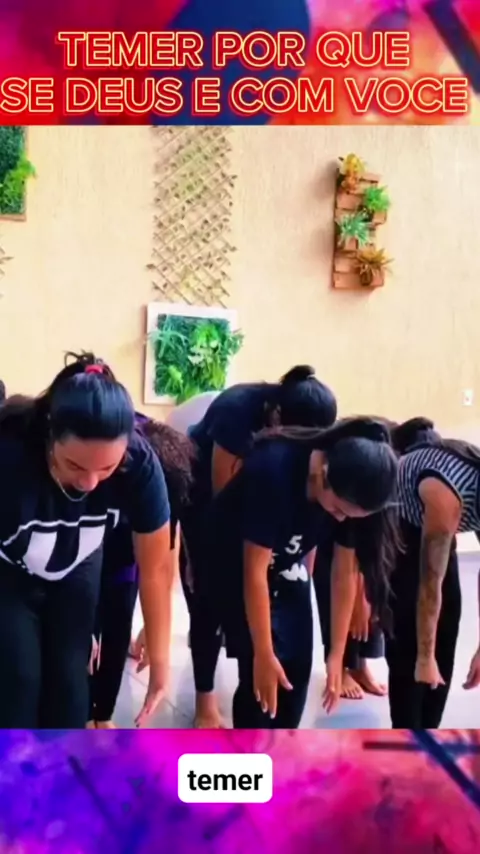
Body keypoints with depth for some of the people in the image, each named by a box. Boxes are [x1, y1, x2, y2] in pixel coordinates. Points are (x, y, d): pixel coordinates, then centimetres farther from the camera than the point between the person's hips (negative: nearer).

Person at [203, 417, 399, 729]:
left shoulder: (352, 495, -21)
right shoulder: (274, 470, -38)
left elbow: (345, 570, -11)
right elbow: (255, 572, -31)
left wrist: (337, 653, -8)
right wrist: (263, 654, -24)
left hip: (288, 565, 5)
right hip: (235, 562, -5)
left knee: (298, 666, 3)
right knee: (261, 673, -10)